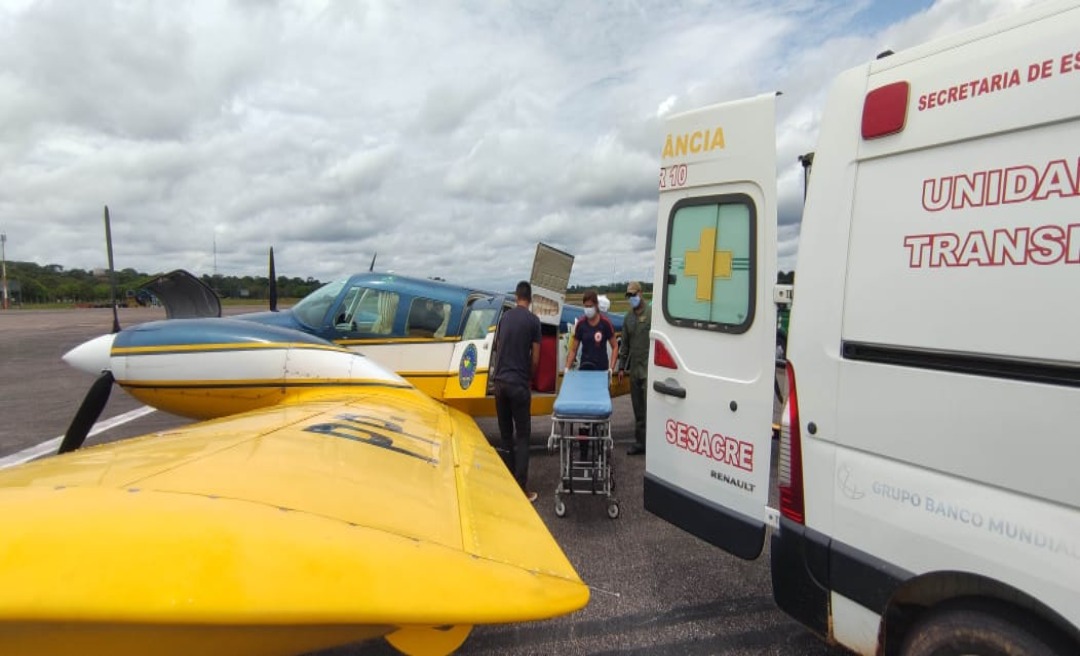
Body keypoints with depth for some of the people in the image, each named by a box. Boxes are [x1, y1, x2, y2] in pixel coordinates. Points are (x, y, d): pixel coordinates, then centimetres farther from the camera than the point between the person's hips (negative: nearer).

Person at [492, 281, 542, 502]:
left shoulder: (505, 316, 9)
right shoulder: (533, 320, -5)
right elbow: (535, 359, -5)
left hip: (500, 381, 5)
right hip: (518, 384, -5)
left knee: (505, 434, 13)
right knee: (522, 436, 1)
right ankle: (521, 488, 0)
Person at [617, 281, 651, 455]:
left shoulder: (652, 313, -7)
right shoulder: (628, 317, 14)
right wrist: (622, 366, 17)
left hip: (649, 369, -7)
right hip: (634, 369, 7)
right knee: (638, 409, 13)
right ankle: (640, 442, 21)